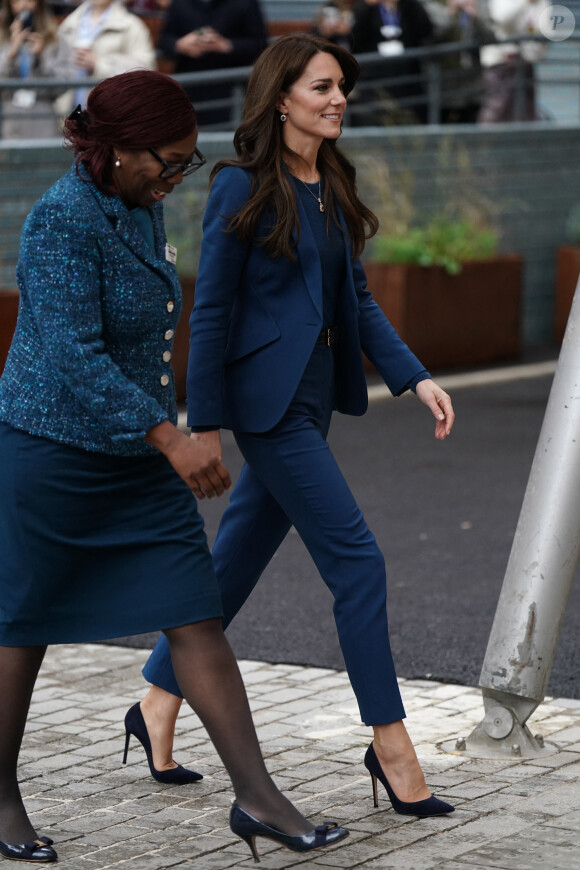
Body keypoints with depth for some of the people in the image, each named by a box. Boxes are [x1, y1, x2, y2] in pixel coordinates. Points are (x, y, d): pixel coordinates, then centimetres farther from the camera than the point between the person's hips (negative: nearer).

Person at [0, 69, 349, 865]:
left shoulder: (142, 208, 6)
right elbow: (73, 355, -29)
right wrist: (171, 437, -34)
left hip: (135, 460, 8)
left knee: (198, 618, 0)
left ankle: (258, 798, 0)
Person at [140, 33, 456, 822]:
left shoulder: (332, 188, 11)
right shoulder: (242, 188, -11)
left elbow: (357, 299, 14)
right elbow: (211, 311, -11)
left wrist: (414, 376, 2)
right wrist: (206, 427, -12)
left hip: (312, 398, 8)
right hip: (267, 397, -8)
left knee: (238, 560, 15)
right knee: (355, 559, -8)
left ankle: (161, 697, 30)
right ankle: (390, 744, -1)